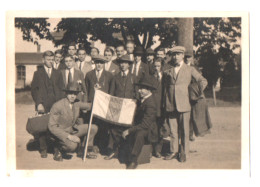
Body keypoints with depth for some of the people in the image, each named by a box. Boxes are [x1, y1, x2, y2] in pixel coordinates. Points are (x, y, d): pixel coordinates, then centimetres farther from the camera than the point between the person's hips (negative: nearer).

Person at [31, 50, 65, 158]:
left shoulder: (57, 73, 16)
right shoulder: (38, 73, 9)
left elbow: (61, 89, 13)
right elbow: (34, 90, 4)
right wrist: (38, 103, -7)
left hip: (56, 105, 2)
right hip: (43, 105, -1)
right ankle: (43, 150, 9)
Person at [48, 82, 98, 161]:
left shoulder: (77, 103, -3)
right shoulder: (57, 106, -21)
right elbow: (52, 126, -23)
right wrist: (69, 136, -30)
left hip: (73, 129, 7)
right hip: (61, 132, -7)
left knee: (93, 128, -7)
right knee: (73, 145, -34)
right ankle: (58, 149, -1)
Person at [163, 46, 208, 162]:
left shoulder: (190, 70, 9)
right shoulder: (167, 72, 15)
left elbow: (203, 81, 8)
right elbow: (165, 88, 17)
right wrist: (165, 104, 11)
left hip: (183, 104, -2)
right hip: (170, 105, 2)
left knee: (184, 130, 1)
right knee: (173, 130, 6)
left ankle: (184, 153, 12)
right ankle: (174, 152, 17)